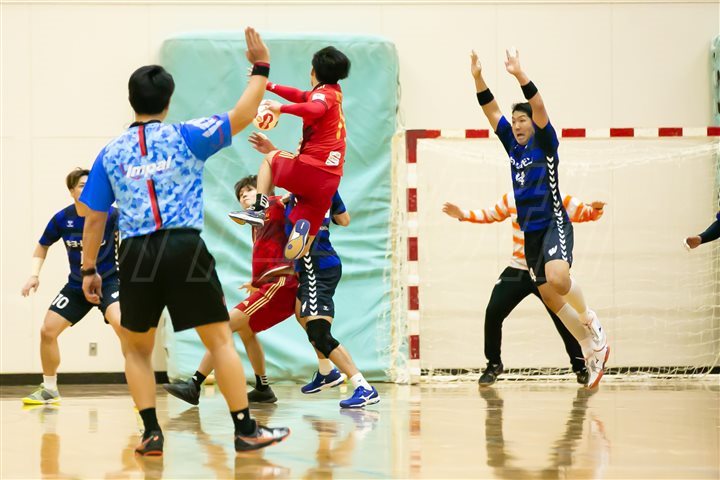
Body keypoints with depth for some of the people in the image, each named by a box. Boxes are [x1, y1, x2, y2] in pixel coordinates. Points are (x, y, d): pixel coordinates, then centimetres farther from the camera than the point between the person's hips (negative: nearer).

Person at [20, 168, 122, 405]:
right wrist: (35, 274, -4)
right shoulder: (62, 219, -7)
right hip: (76, 285, 4)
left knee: (121, 325, -30)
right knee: (47, 331, 1)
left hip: (108, 281, -4)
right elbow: (42, 246, 9)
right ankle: (50, 390, 22)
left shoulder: (110, 214, -18)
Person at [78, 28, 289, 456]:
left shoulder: (111, 154, 10)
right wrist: (261, 68, 8)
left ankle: (152, 433, 6)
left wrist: (89, 269, 20)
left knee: (137, 348, 17)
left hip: (137, 255, 2)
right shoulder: (185, 137, 3)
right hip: (185, 248, -2)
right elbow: (241, 116, -2)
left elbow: (94, 219, 12)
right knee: (220, 340, 5)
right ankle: (246, 429, 1)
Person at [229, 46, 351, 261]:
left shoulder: (323, 94, -4)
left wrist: (282, 108, -23)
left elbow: (315, 109, -30)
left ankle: (259, 208, 6)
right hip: (329, 181, 7)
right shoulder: (335, 92, 20)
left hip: (309, 169, -7)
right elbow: (301, 97, 35)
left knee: (270, 157, 23)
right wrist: (268, 85, 40)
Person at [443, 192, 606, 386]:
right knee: (493, 313, -7)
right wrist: (463, 215, 4)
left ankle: (581, 368, 15)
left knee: (564, 319, -7)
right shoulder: (511, 199, 0)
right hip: (517, 271, 3)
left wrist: (595, 209, -33)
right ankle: (494, 365, 13)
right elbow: (489, 215, 15)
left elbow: (586, 214, -11)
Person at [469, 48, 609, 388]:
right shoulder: (513, 146, 12)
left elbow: (539, 108, -17)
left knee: (557, 279, -31)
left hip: (553, 225, -7)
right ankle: (591, 349, 13)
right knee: (550, 297, 4)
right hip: (529, 232, 7)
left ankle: (590, 320, -5)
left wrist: (520, 75, -27)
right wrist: (477, 77, -2)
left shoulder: (544, 144, -3)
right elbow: (491, 110, 9)